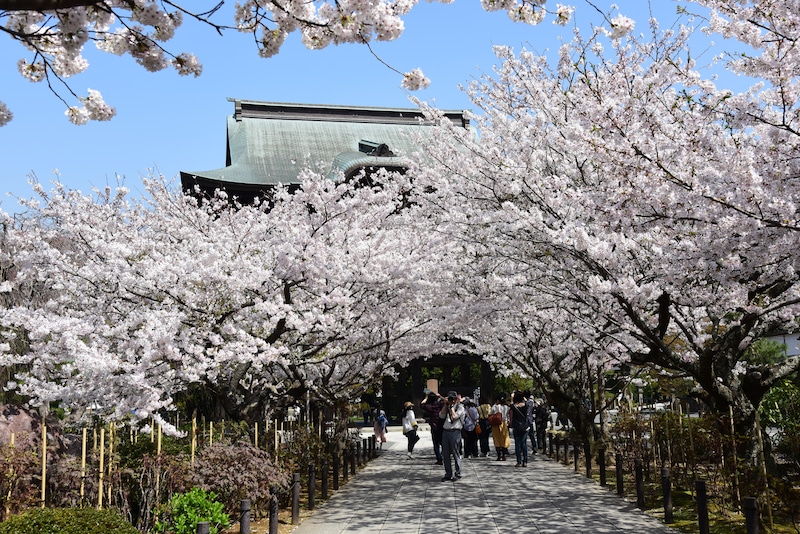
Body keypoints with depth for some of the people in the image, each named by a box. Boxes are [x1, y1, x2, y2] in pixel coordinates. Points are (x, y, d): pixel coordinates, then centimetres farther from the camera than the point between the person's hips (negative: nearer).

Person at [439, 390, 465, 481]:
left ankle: (458, 474, 7)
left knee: (456, 454, -2)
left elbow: (454, 416, -13)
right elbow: (441, 416, 4)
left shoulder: (460, 407, -1)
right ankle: (448, 474, 15)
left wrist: (452, 406, -5)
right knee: (445, 454, 7)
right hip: (445, 432, 6)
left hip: (455, 432, -6)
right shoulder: (447, 407, 17)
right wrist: (445, 405, 1)